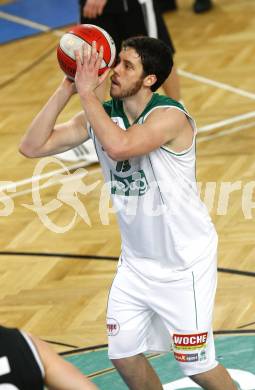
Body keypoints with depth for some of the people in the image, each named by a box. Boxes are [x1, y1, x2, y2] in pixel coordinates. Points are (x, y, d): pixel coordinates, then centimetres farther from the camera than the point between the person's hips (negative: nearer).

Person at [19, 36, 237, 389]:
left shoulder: (170, 116, -23)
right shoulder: (100, 115, -2)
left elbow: (119, 146, -42)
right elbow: (32, 147, -8)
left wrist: (87, 91, -33)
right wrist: (66, 89, -15)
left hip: (184, 261, -7)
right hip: (136, 260, 7)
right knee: (124, 355, 8)